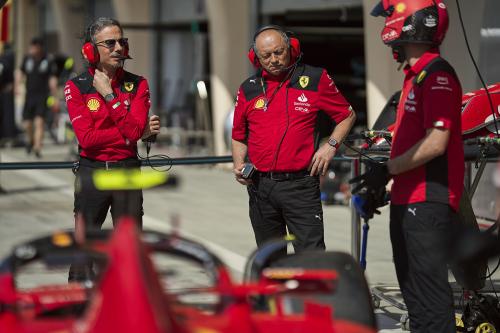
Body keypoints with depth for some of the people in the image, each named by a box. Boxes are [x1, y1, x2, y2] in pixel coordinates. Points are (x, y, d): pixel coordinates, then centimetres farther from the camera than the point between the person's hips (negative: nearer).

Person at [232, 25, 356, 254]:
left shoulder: (315, 79, 2)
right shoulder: (248, 90, 9)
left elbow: (347, 115, 12)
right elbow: (239, 137, 20)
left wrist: (331, 145, -2)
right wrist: (238, 166, 3)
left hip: (300, 185, -3)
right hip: (261, 187, 4)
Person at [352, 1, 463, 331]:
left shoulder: (437, 75, -14)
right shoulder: (416, 75, 18)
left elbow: (435, 143, -21)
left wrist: (387, 170, -13)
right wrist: (382, 181, 19)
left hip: (428, 202, -11)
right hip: (408, 201, 11)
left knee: (429, 291, -10)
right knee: (414, 291, 16)